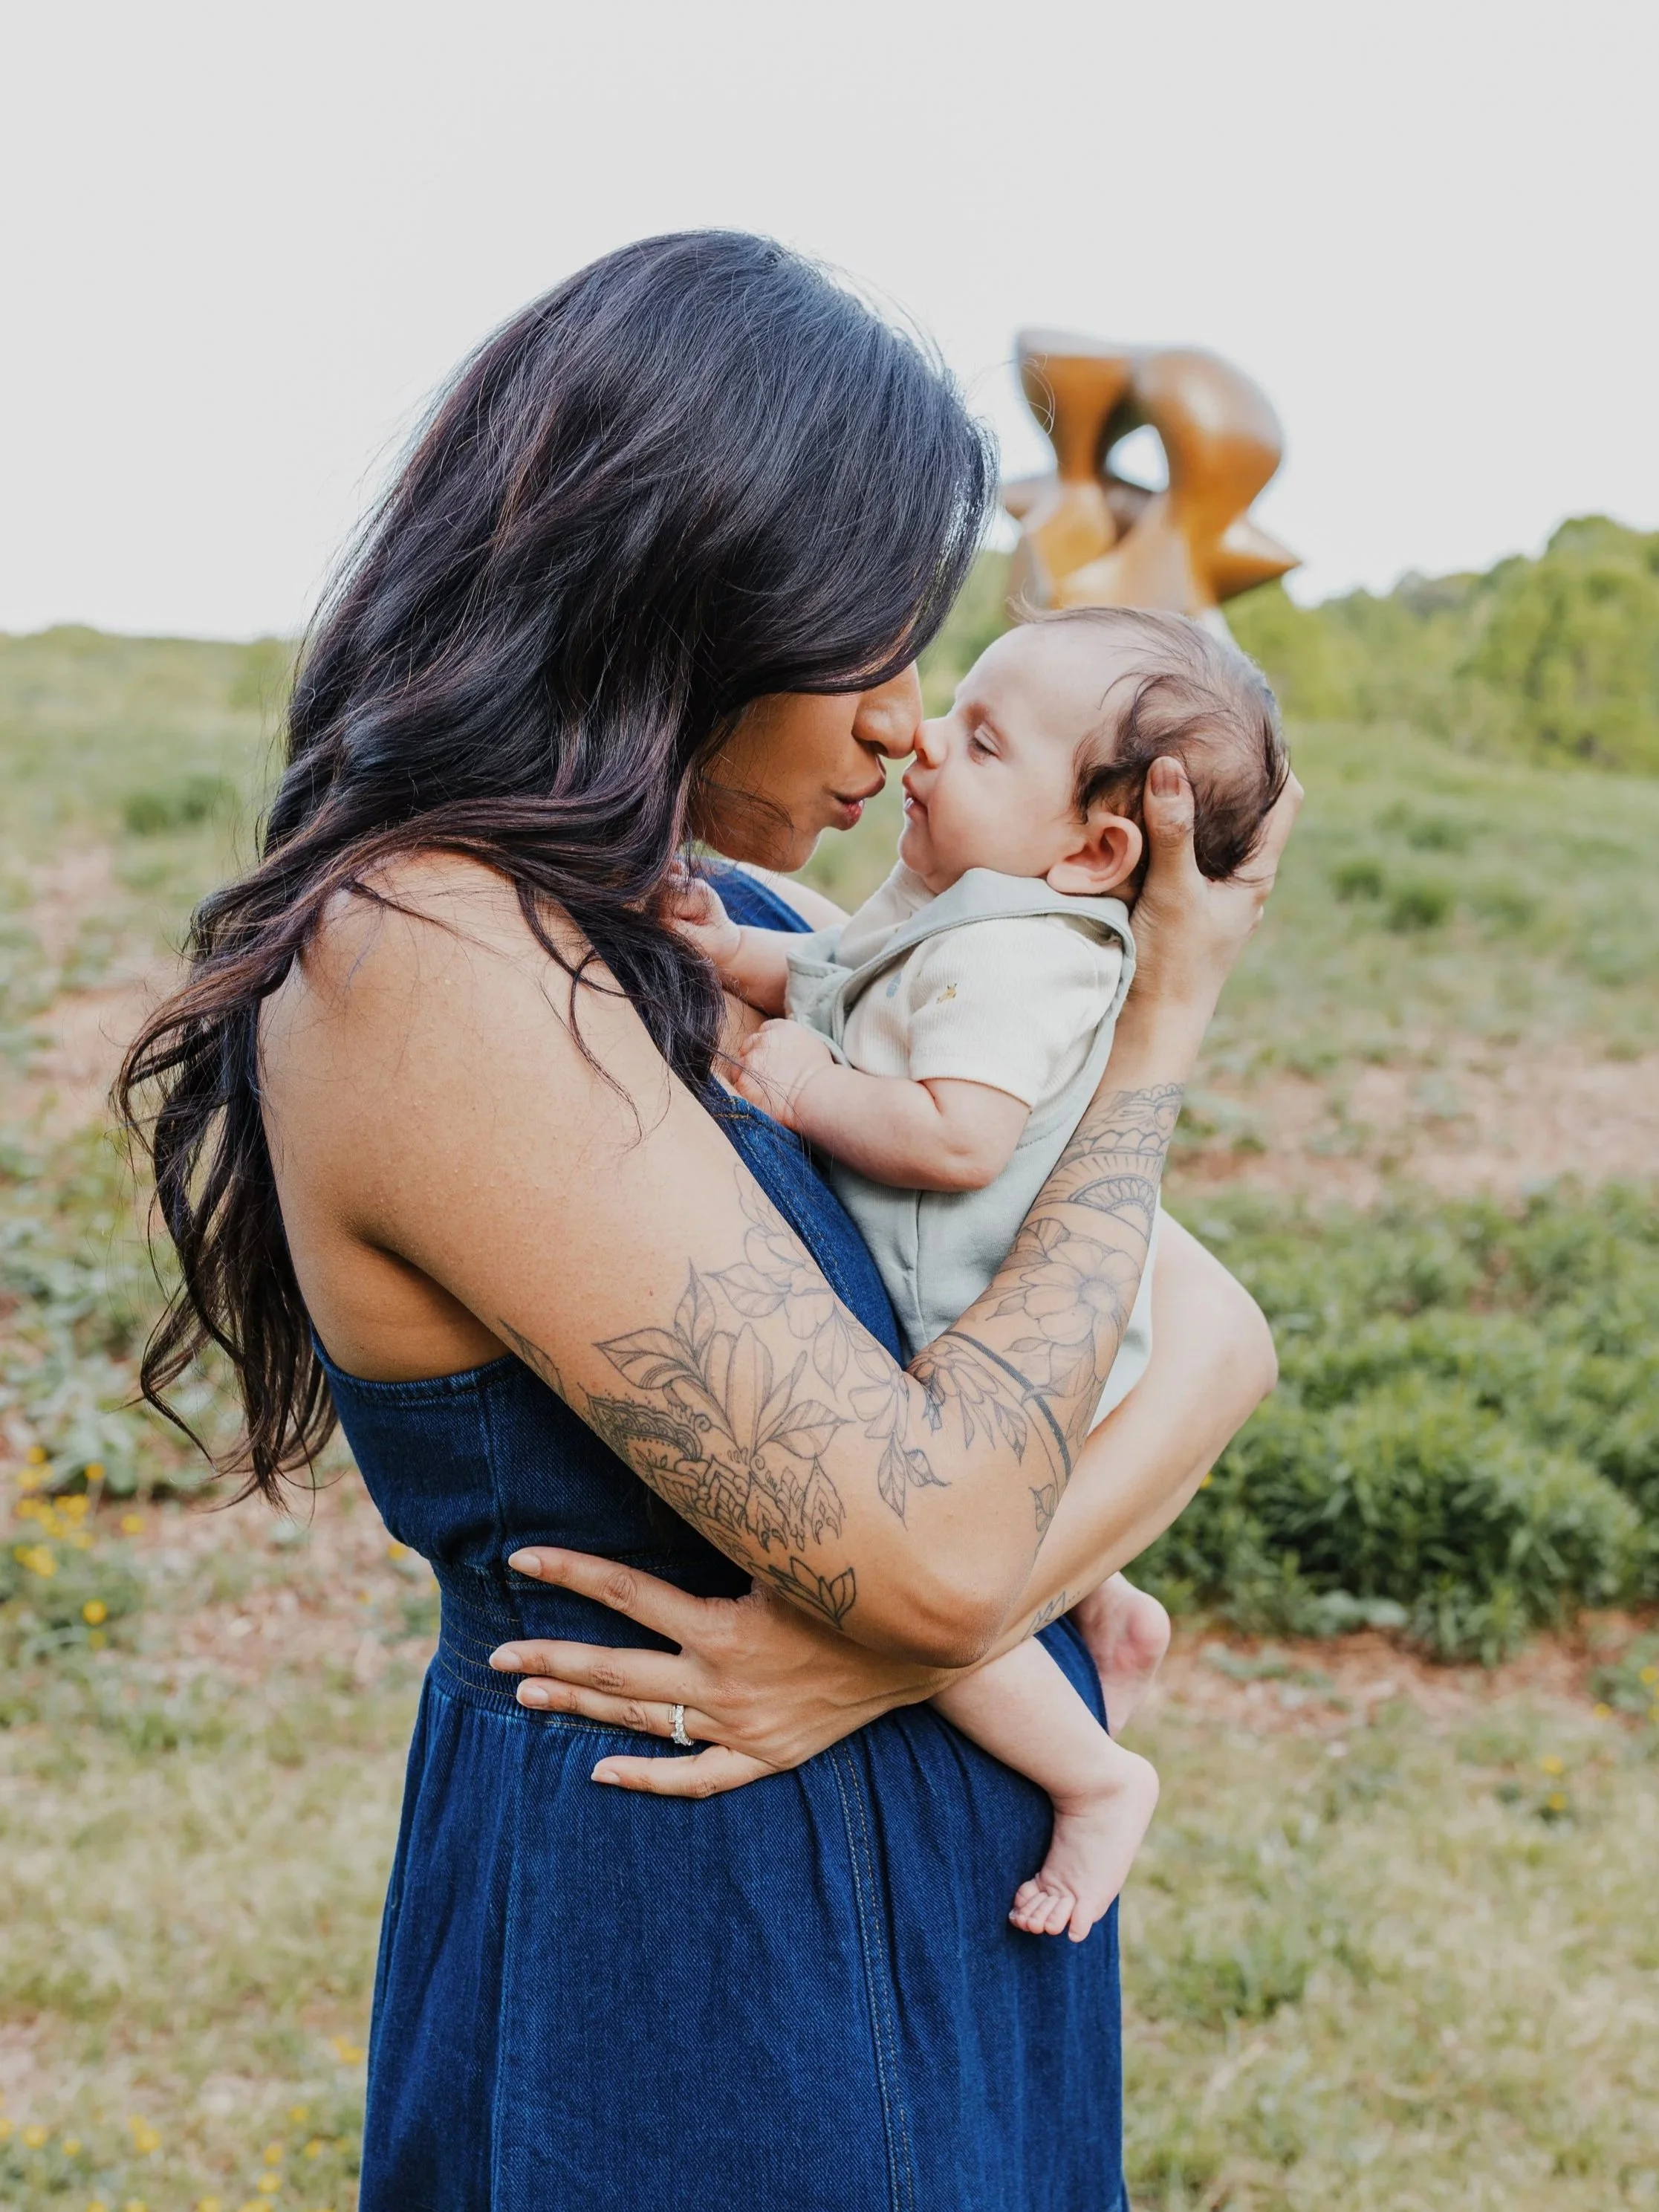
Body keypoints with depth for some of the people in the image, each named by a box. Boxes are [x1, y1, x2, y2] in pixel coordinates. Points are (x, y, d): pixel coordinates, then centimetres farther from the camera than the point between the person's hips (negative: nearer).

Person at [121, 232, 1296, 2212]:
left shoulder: (750, 942, 3)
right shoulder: (425, 962, -23)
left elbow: (1218, 1332, 0)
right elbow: (927, 1542, -26)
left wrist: (895, 1635, -18)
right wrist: (1153, 1046, -16)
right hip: (685, 1955, -7)